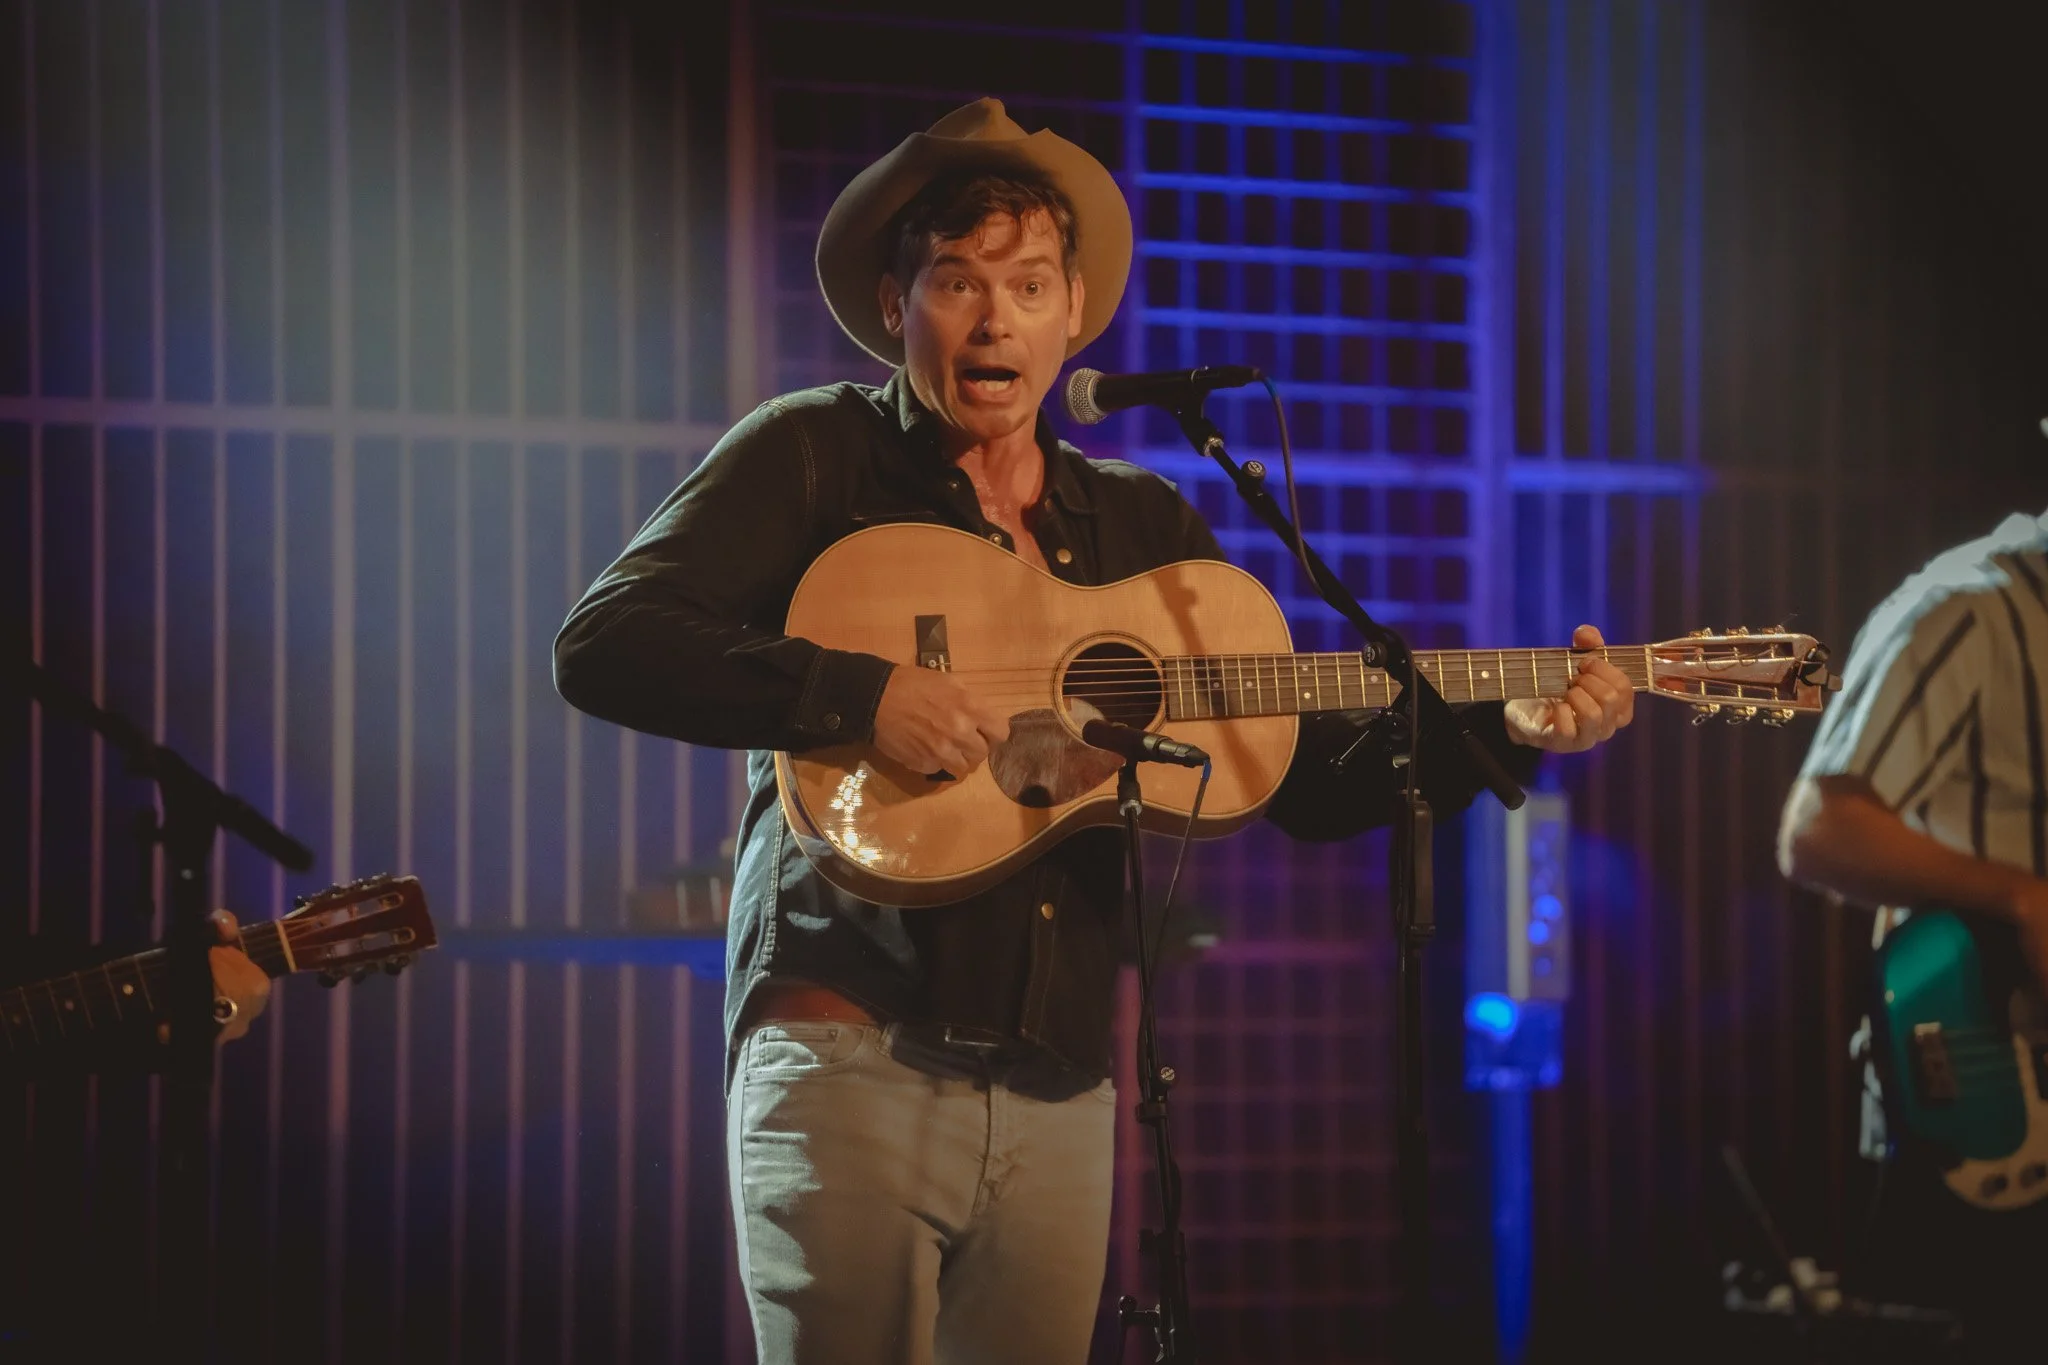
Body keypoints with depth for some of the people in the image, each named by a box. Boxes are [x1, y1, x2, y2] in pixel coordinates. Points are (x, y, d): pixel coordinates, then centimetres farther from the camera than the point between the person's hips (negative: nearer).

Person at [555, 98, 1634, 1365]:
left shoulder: (1142, 527, 16)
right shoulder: (817, 459, 2)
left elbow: (1310, 781, 15)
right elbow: (601, 643, -11)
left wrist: (1508, 730, 0)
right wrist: (857, 694, -22)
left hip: (1055, 1094, 5)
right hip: (854, 1059, -5)